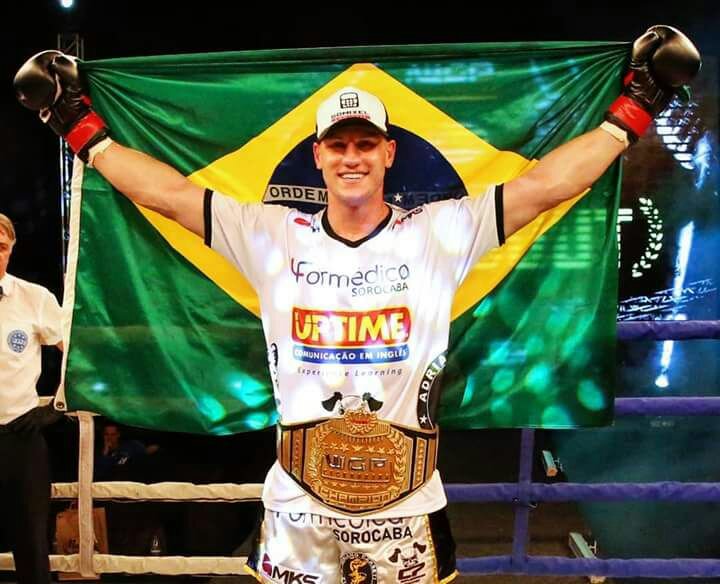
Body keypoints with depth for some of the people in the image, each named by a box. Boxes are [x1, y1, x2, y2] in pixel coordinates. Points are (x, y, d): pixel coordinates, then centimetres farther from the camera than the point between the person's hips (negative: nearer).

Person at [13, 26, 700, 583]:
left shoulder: (438, 233, -3)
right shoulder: (271, 235, 1)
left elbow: (544, 184, -7)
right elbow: (169, 192, 2)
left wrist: (628, 113, -9)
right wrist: (83, 129, 3)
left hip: (407, 505, 0)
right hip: (297, 502, 1)